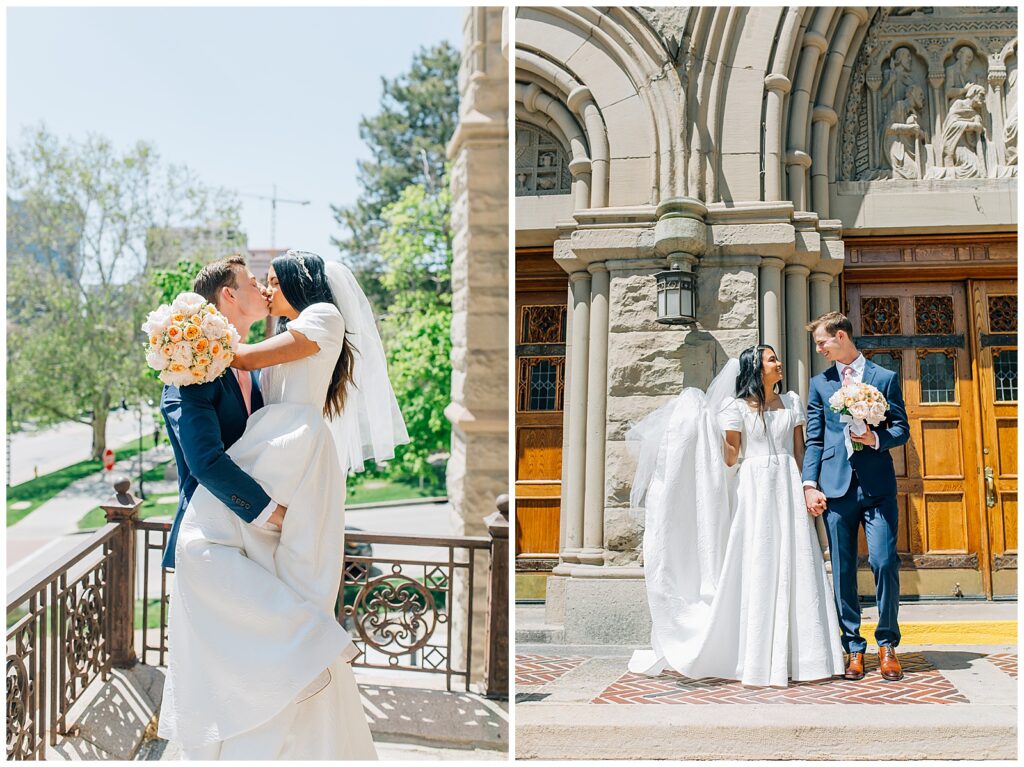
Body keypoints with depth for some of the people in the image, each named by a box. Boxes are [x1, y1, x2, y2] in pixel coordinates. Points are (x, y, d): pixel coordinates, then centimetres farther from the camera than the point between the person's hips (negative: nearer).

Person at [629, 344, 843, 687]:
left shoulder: (791, 401, 13)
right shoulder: (736, 405, 1)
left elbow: (800, 450, 13)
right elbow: (730, 458, -3)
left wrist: (807, 490, 6)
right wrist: (707, 425, -13)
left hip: (789, 490, 4)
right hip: (754, 490, -4)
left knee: (794, 567, 1)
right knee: (757, 569, -3)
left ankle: (797, 656, 9)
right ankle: (761, 660, 5)